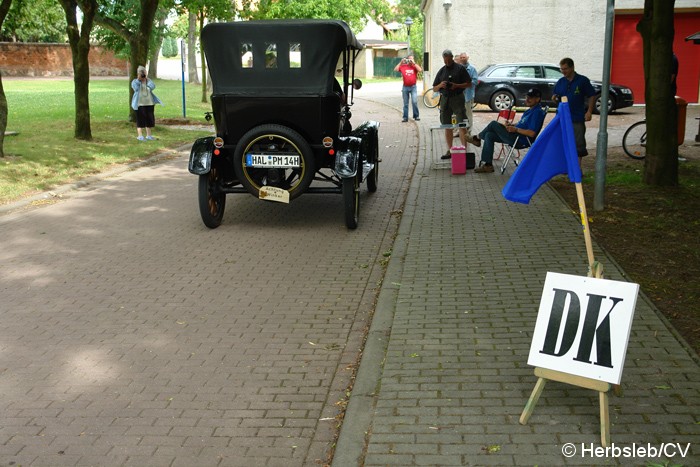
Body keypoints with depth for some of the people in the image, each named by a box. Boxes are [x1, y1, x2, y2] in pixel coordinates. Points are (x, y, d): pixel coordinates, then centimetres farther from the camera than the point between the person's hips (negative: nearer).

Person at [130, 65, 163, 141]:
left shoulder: (148, 81, 10)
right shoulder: (135, 81, 0)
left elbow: (152, 87, -10)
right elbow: (135, 88, -21)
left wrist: (147, 79, -12)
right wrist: (138, 79, -18)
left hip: (149, 103, 4)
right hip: (140, 104, -4)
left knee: (150, 119, 8)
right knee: (140, 120, -4)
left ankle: (149, 135, 19)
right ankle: (140, 136, -1)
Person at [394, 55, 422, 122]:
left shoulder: (415, 66, 4)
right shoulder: (403, 66, 5)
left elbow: (420, 70, -14)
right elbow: (395, 69, -5)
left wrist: (414, 63, -13)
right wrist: (401, 62, -7)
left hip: (413, 87, -2)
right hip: (405, 87, 2)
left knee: (414, 102, -12)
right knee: (405, 103, 7)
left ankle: (416, 116, 1)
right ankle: (405, 117, 13)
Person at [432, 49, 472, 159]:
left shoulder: (460, 68, 1)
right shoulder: (441, 71, 14)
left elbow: (468, 83, -1)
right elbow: (434, 89, 14)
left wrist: (457, 86, -15)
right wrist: (440, 85, -8)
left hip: (457, 98, -5)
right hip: (445, 99, 5)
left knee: (462, 125, -9)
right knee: (447, 126, 7)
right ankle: (449, 151, 13)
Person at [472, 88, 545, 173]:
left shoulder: (538, 112, -17)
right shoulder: (530, 110, 16)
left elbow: (532, 133, -24)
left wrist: (515, 129, -18)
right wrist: (512, 125, 8)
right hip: (515, 136, 11)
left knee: (494, 124, -9)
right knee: (489, 135, 5)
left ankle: (478, 138, 17)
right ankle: (488, 165, 3)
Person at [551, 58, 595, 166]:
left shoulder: (582, 81, -4)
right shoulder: (561, 82, 7)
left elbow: (592, 96, 0)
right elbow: (554, 95, 17)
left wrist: (589, 111, -9)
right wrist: (554, 98, -8)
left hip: (577, 118, -4)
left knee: (578, 143, -2)